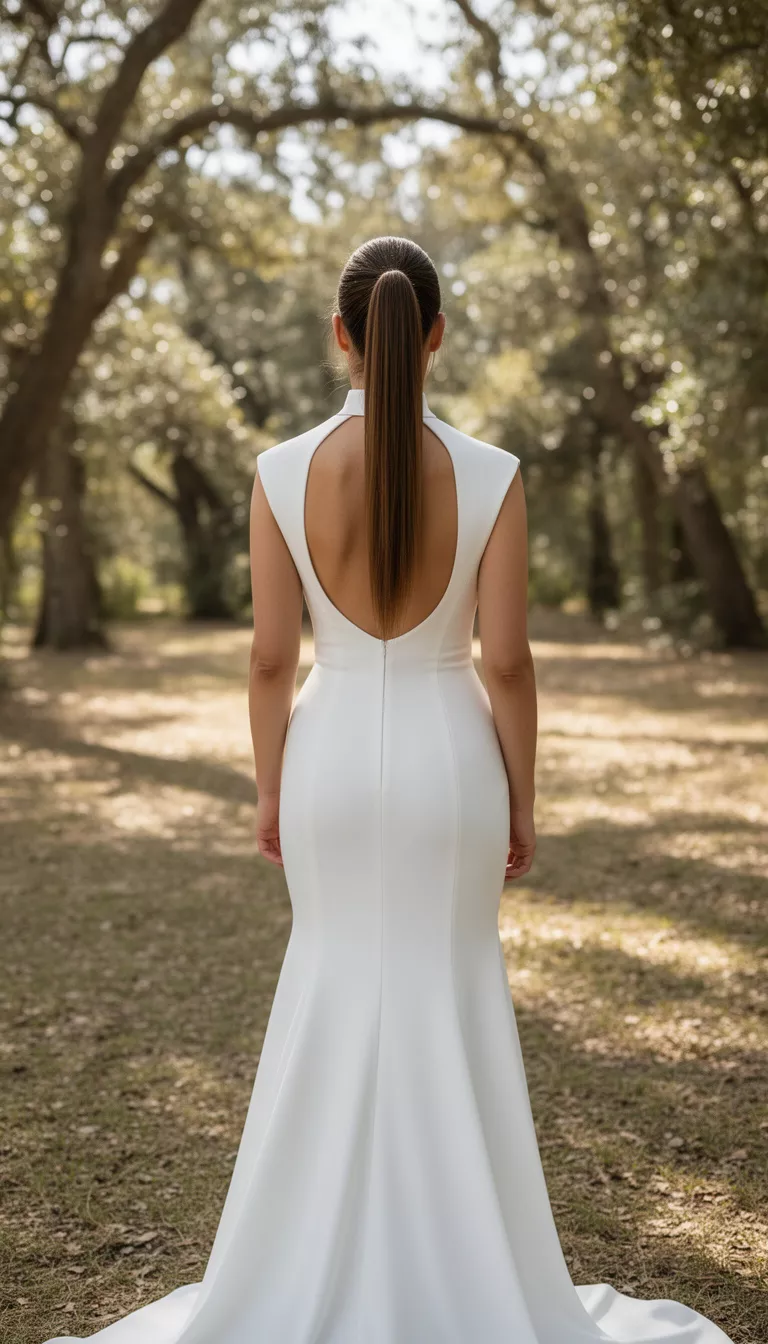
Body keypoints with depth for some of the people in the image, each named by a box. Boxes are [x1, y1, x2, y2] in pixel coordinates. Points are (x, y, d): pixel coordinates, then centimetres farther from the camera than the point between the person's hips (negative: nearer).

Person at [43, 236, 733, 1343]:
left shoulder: (283, 472, -9)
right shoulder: (492, 476, -11)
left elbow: (271, 658, -5)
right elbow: (508, 662, -9)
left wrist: (269, 791, 8)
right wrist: (522, 803, 3)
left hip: (332, 754, 1)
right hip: (448, 757, -1)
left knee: (335, 980, 18)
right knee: (450, 993, 13)